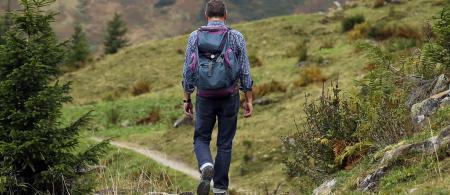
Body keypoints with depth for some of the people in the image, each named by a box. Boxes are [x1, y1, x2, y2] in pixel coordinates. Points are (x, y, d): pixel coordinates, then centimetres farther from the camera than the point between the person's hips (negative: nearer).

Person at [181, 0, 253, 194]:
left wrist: (187, 99, 8)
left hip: (205, 98, 0)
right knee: (224, 143, 12)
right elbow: (245, 71, -3)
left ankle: (206, 167, -14)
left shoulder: (195, 37, -2)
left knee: (201, 139, 16)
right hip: (229, 97, 0)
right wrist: (249, 100, 5)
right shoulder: (236, 37, -4)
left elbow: (188, 71, -1)